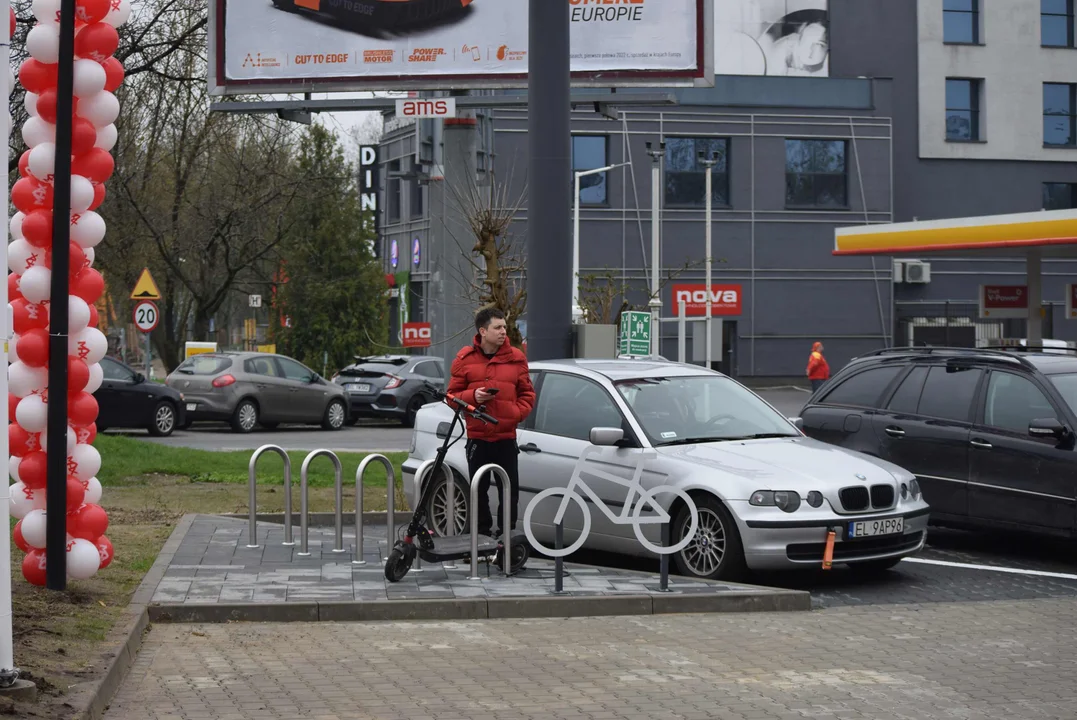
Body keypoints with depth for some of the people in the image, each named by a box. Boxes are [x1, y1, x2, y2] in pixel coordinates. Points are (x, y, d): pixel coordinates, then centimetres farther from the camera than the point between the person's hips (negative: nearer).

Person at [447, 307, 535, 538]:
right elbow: (452, 395, 6)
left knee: (509, 489, 1)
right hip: (477, 437, 0)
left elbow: (527, 393, 9)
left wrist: (517, 413, -9)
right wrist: (472, 396, -14)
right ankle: (482, 535, 16)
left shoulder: (516, 358, 4)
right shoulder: (465, 359, 2)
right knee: (479, 489, 6)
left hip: (507, 436, 0)